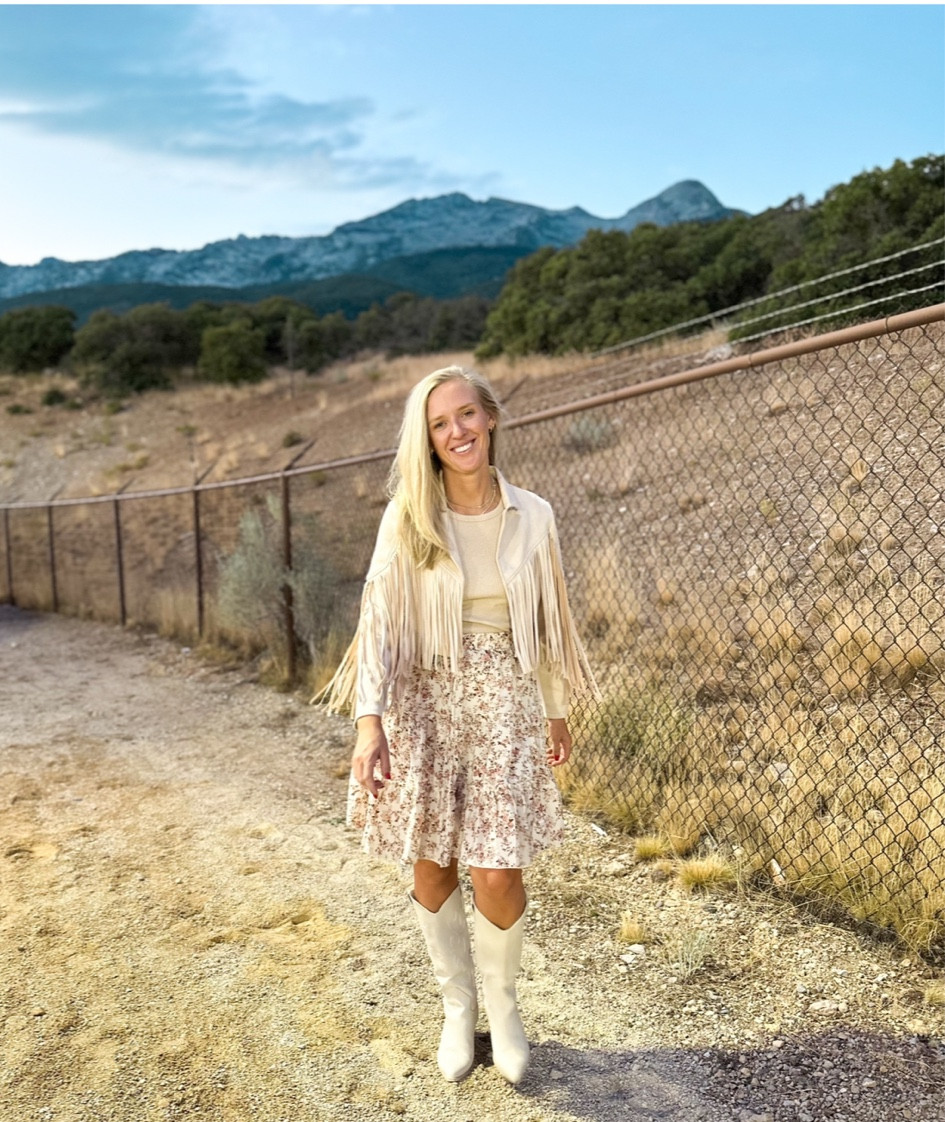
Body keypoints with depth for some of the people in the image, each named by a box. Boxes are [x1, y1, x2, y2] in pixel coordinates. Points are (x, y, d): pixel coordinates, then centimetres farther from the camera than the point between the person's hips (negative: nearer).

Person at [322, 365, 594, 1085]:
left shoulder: (532, 516, -1)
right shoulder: (407, 518, -6)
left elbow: (548, 619, 8)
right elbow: (379, 620, -11)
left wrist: (558, 711, 14)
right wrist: (369, 720, -21)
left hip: (503, 702, 0)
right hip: (425, 701, 0)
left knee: (499, 876, -3)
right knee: (432, 868, 9)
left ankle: (503, 1006, 27)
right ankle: (457, 1006, 34)